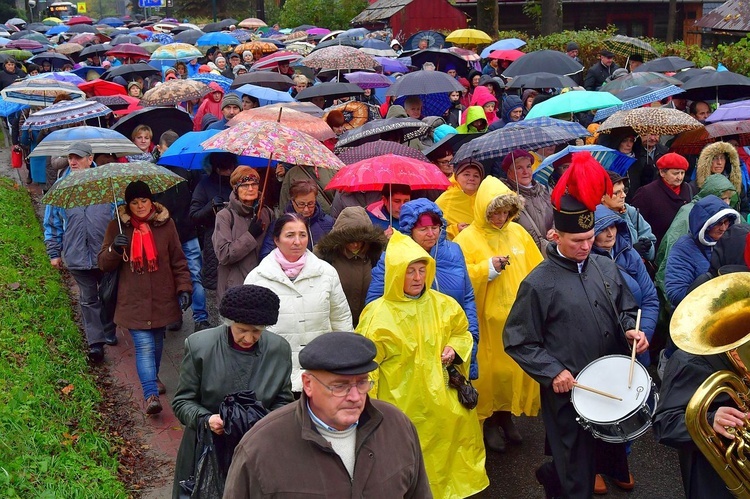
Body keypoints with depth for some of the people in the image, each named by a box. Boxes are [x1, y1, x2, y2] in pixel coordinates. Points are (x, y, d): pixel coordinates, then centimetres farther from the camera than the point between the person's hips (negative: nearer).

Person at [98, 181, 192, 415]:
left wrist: (184, 288, -3)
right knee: (144, 346, -11)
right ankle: (151, 395, -16)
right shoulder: (118, 227, 0)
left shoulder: (165, 224, 2)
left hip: (162, 299, 2)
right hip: (134, 301, -2)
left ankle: (153, 377, 42)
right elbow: (104, 264, 2)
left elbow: (178, 261, 7)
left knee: (157, 343, 17)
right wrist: (115, 249, -18)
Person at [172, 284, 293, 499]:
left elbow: (283, 400, 7)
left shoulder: (279, 349, -3)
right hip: (206, 453, -1)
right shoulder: (199, 345, -8)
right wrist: (205, 419, -21)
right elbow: (182, 401, -2)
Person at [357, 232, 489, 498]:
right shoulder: (378, 314, -12)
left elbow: (462, 332, 19)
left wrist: (454, 350, -3)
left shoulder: (443, 305, 1)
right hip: (402, 409, -4)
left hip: (441, 401, 4)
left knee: (441, 456, 12)